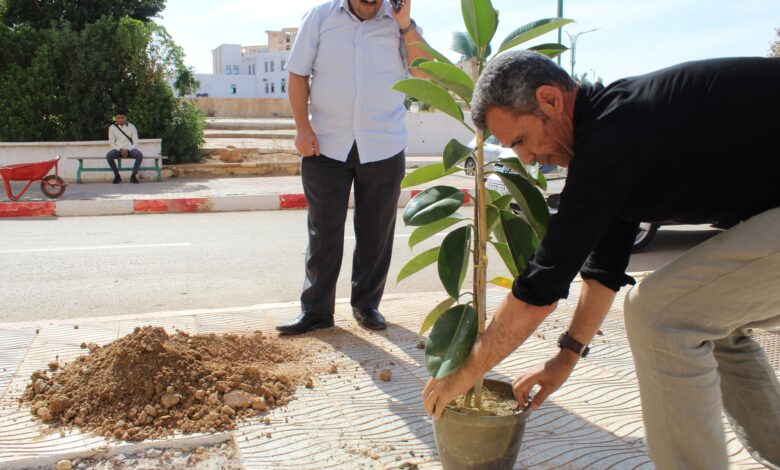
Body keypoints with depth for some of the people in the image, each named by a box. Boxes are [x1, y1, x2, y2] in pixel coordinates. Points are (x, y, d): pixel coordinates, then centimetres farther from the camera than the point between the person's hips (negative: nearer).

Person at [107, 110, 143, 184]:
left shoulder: (131, 127, 4)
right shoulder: (112, 127, 4)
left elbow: (136, 143, 0)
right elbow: (111, 143, 2)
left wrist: (127, 150, -16)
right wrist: (120, 150, -16)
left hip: (130, 149, 0)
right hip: (118, 149, 0)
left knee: (140, 155, -33)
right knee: (109, 155, -33)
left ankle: (133, 175, -16)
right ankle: (117, 175, -13)